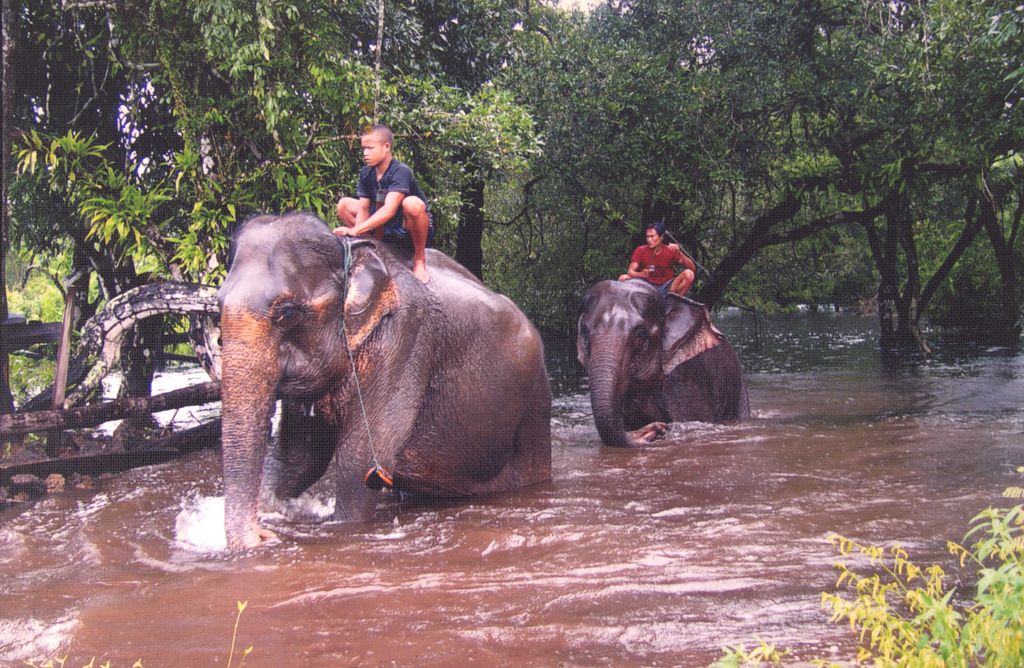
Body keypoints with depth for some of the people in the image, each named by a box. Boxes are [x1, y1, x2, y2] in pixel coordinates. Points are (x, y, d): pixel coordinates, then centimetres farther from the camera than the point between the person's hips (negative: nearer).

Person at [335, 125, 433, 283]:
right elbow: (363, 208, -7)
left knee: (412, 203, -39)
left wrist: (355, 230, -41)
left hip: (407, 228, -7)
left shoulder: (401, 172, -24)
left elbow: (389, 210, -36)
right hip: (384, 229, 7)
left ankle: (419, 259, -16)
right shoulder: (366, 173, -3)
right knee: (344, 204, -1)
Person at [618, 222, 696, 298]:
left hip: (667, 288, 0)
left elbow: (692, 268, -10)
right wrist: (641, 274, -34)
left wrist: (679, 253, -26)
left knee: (689, 274, -24)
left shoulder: (670, 251, -3)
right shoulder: (641, 250, -2)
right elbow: (630, 271, -10)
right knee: (623, 278, -24)